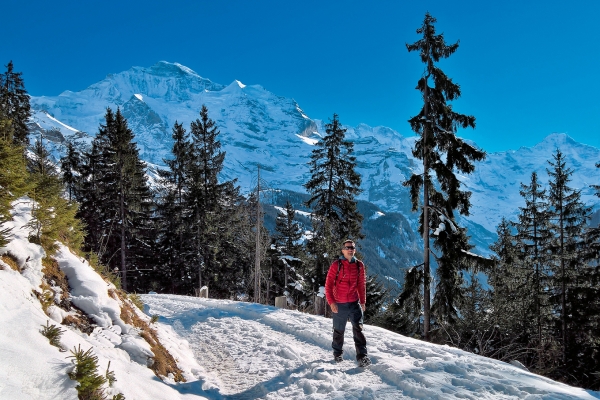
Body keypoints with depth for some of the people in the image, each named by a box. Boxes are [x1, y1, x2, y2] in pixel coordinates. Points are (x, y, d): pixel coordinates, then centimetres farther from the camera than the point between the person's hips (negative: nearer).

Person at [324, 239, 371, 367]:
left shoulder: (359, 265, 5)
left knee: (358, 329, -9)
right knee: (339, 331, 12)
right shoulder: (336, 265, -5)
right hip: (339, 305, -1)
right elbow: (328, 284, -6)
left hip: (355, 304, 2)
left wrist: (363, 301, 8)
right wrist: (331, 302, -13)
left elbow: (362, 284, 12)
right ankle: (337, 354, 31)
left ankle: (362, 357, -9)